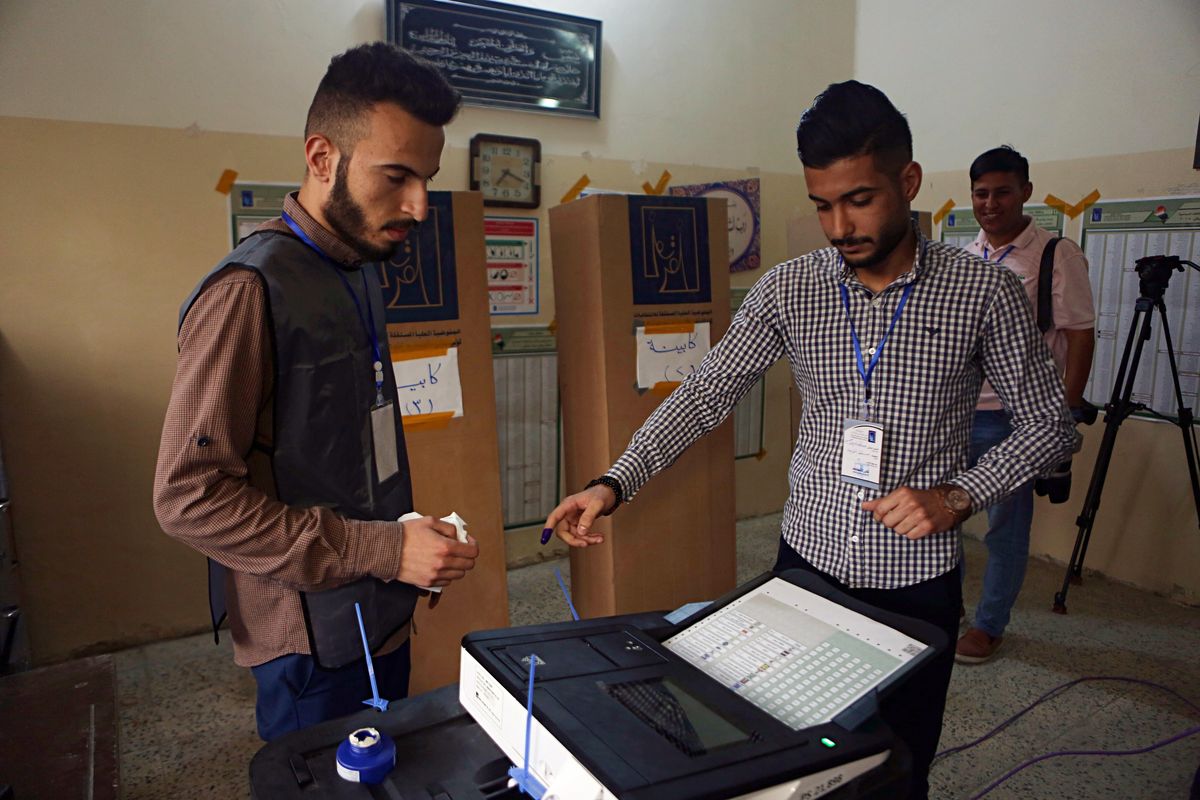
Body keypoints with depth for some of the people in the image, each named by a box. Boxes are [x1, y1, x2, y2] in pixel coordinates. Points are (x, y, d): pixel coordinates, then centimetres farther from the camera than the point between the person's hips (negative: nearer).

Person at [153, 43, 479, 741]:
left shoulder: (362, 269, 8)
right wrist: (384, 549, -24)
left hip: (382, 616, 8)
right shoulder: (251, 290, -20)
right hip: (315, 638, -8)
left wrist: (411, 540, 8)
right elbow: (189, 495, -22)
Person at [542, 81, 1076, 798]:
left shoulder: (984, 291, -9)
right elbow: (705, 395, -4)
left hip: (916, 582, -1)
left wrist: (956, 495, -17)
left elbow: (1049, 425, -1)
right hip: (807, 561, 2)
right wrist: (614, 484, -15)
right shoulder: (789, 289, -4)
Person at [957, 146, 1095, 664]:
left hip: (1014, 417, -5)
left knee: (1006, 527, 7)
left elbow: (1080, 336, -8)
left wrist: (1066, 416, -12)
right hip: (954, 412, 5)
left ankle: (990, 625, 24)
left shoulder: (1057, 255, -7)